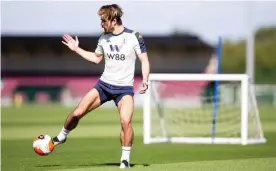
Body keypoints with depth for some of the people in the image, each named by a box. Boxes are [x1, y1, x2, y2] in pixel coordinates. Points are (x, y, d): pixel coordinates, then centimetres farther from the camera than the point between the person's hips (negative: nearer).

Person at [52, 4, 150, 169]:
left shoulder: (134, 37, -11)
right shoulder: (103, 38, 3)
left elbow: (144, 60, -6)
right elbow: (96, 58, 21)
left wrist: (145, 80, -21)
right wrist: (76, 49, 14)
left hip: (124, 88, -4)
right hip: (104, 84, 4)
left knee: (126, 121, -27)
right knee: (77, 113, -3)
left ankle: (125, 159, -10)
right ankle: (62, 136, 27)